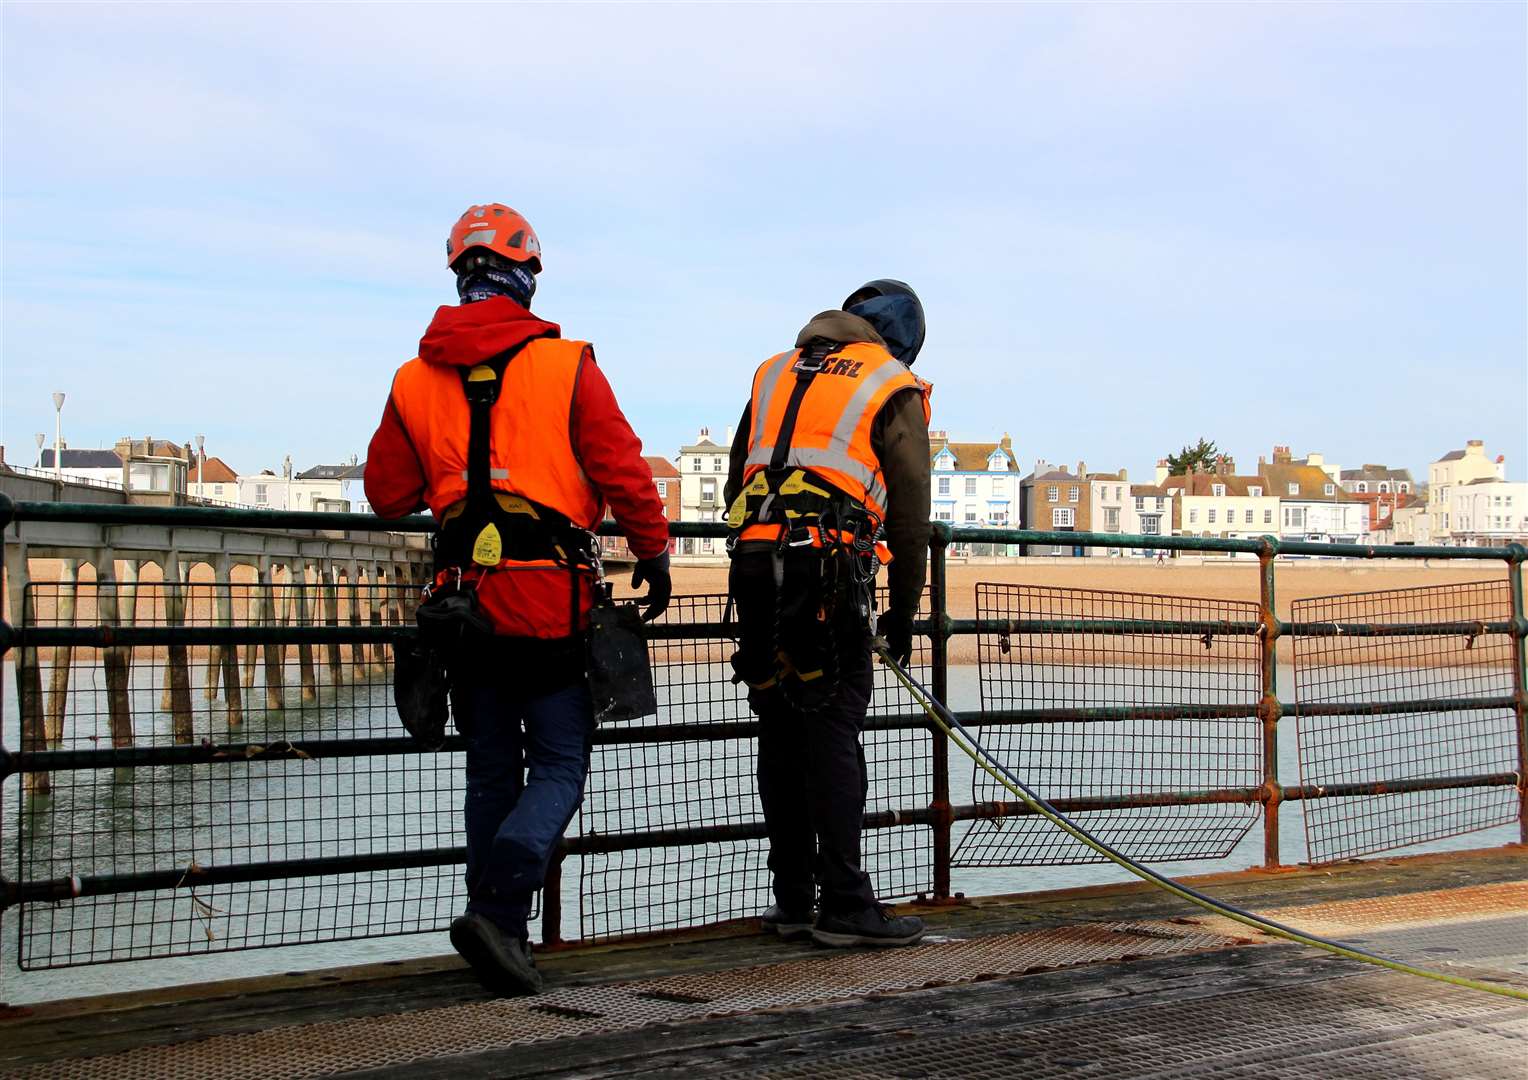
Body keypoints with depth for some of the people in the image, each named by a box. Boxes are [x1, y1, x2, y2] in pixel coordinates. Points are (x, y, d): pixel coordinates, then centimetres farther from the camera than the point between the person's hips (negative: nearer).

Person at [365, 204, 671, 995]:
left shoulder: (415, 380, 5)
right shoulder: (567, 366, -6)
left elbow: (387, 494, 11)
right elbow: (622, 471, -5)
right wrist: (654, 554, 8)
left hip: (463, 597, 4)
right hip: (548, 601, -4)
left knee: (490, 772, 15)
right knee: (559, 768, 2)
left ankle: (500, 932, 17)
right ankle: (497, 908, -17)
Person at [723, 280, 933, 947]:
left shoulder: (774, 373, 23)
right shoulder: (896, 390, 7)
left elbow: (737, 484, 20)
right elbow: (909, 514, 5)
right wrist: (903, 615, 13)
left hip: (755, 565, 5)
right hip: (830, 574, -5)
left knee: (781, 735, 10)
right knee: (833, 734, -4)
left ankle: (793, 902, 15)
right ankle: (844, 907, -4)